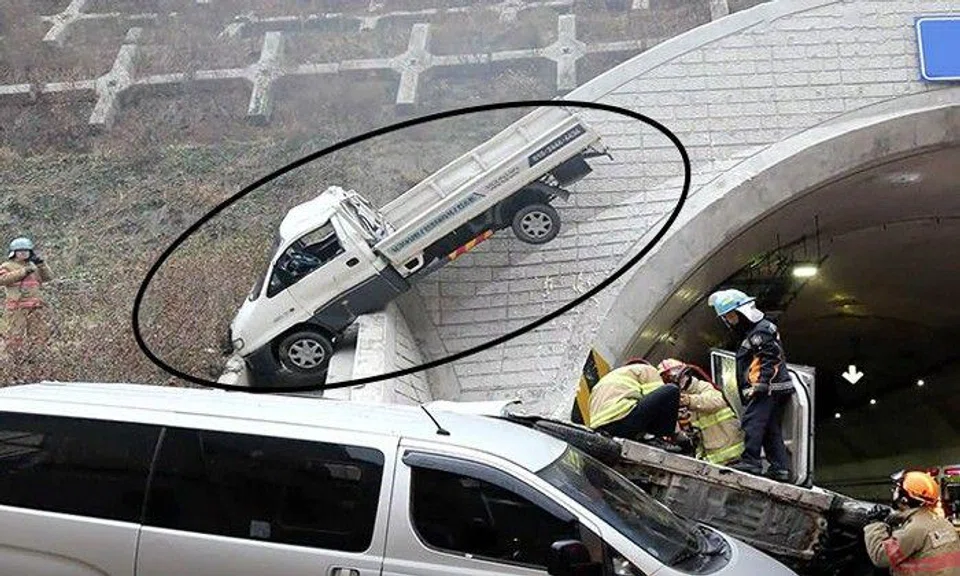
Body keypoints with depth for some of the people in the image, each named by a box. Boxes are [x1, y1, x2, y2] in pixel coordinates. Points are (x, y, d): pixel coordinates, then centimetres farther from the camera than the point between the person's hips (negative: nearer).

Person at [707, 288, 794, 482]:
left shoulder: (762, 330, -7)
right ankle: (780, 468, 8)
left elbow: (772, 359, -18)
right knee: (772, 430, 8)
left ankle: (751, 461, -21)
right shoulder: (748, 334, 26)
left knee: (753, 422, -16)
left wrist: (761, 384, -23)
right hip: (776, 391, 11)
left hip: (768, 389, -11)